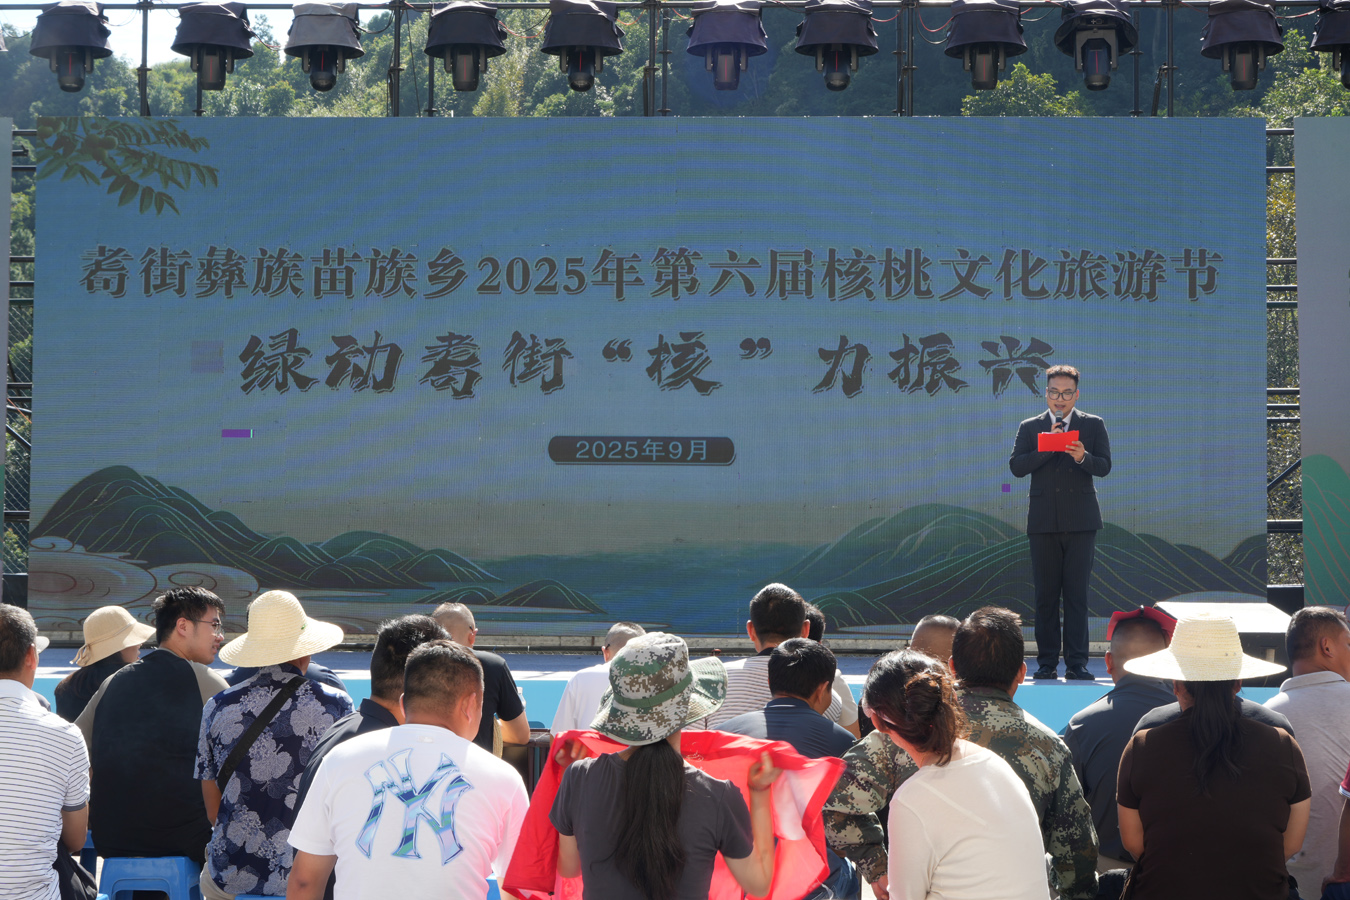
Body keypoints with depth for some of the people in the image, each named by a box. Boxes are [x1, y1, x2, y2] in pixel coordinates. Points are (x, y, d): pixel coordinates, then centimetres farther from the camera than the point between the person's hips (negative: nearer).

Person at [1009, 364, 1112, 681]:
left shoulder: (1094, 425, 9)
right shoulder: (1029, 427, 11)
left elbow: (1104, 467, -1)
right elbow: (1017, 467, -1)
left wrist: (1083, 457, -21)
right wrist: (1047, 448, -13)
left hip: (1081, 521, -1)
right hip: (1043, 521, 1)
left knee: (1077, 593, -3)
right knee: (1046, 594, 2)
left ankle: (1077, 663, -1)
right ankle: (1047, 662, 7)